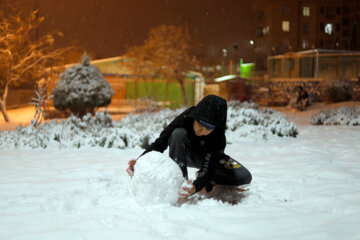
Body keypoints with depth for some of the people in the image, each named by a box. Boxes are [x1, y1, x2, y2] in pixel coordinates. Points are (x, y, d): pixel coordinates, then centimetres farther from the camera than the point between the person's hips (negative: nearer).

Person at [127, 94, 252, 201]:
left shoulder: (218, 138, -34)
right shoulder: (184, 120, -34)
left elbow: (207, 168, -36)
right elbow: (160, 143, -29)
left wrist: (195, 187, -57)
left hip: (209, 158, 0)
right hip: (185, 155, 0)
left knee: (244, 177, -25)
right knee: (178, 133, -37)